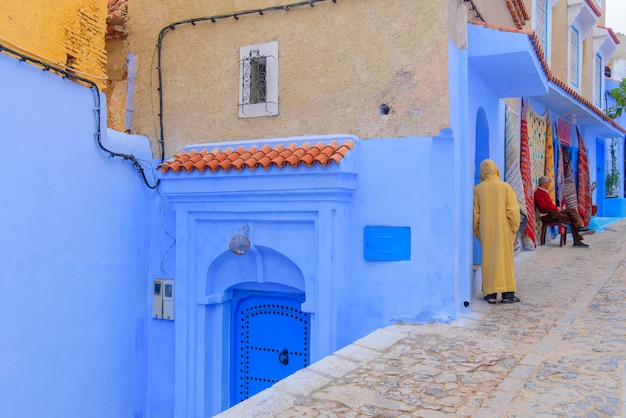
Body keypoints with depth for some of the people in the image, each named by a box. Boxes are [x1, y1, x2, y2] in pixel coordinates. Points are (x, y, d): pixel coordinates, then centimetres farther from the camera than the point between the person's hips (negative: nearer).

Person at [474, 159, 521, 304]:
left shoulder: (477, 189, -1)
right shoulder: (506, 187, -4)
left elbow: (475, 212, 2)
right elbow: (513, 210, -6)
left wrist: (476, 230, 11)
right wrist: (514, 227, 4)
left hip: (486, 230, 1)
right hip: (503, 229, -1)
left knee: (488, 259, 6)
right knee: (505, 258, 4)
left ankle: (491, 293, 7)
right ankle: (507, 293, 5)